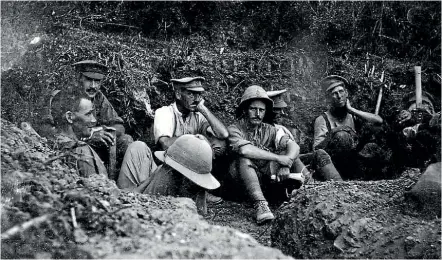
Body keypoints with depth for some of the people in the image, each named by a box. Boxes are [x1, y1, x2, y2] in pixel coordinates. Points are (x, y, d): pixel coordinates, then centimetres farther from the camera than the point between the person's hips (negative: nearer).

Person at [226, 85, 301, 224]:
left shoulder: (269, 130, 6)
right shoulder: (234, 129, -5)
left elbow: (294, 147, -9)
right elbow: (245, 150, -27)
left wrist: (285, 165, -30)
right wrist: (278, 158, -25)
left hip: (265, 177, 4)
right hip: (241, 181, -3)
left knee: (284, 150, -7)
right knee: (244, 159, -32)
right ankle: (260, 204, -42)